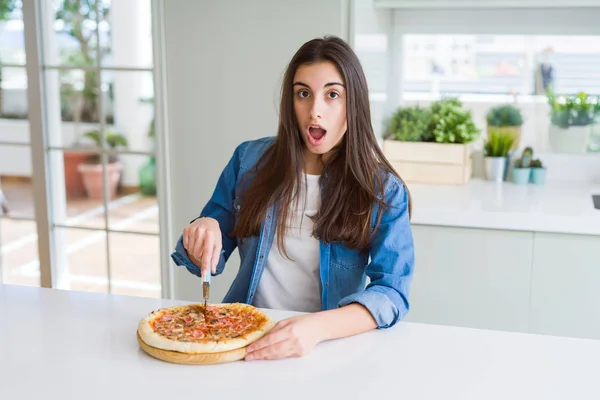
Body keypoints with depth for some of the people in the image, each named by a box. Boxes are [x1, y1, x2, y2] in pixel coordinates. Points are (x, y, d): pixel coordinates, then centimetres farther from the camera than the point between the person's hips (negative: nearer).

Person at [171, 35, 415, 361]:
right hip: (244, 337, 3)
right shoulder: (250, 160, 3)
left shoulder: (383, 191, -5)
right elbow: (209, 261, 11)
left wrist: (317, 327, -31)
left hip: (330, 345, -2)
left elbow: (392, 293, -14)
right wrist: (203, 232, -12)